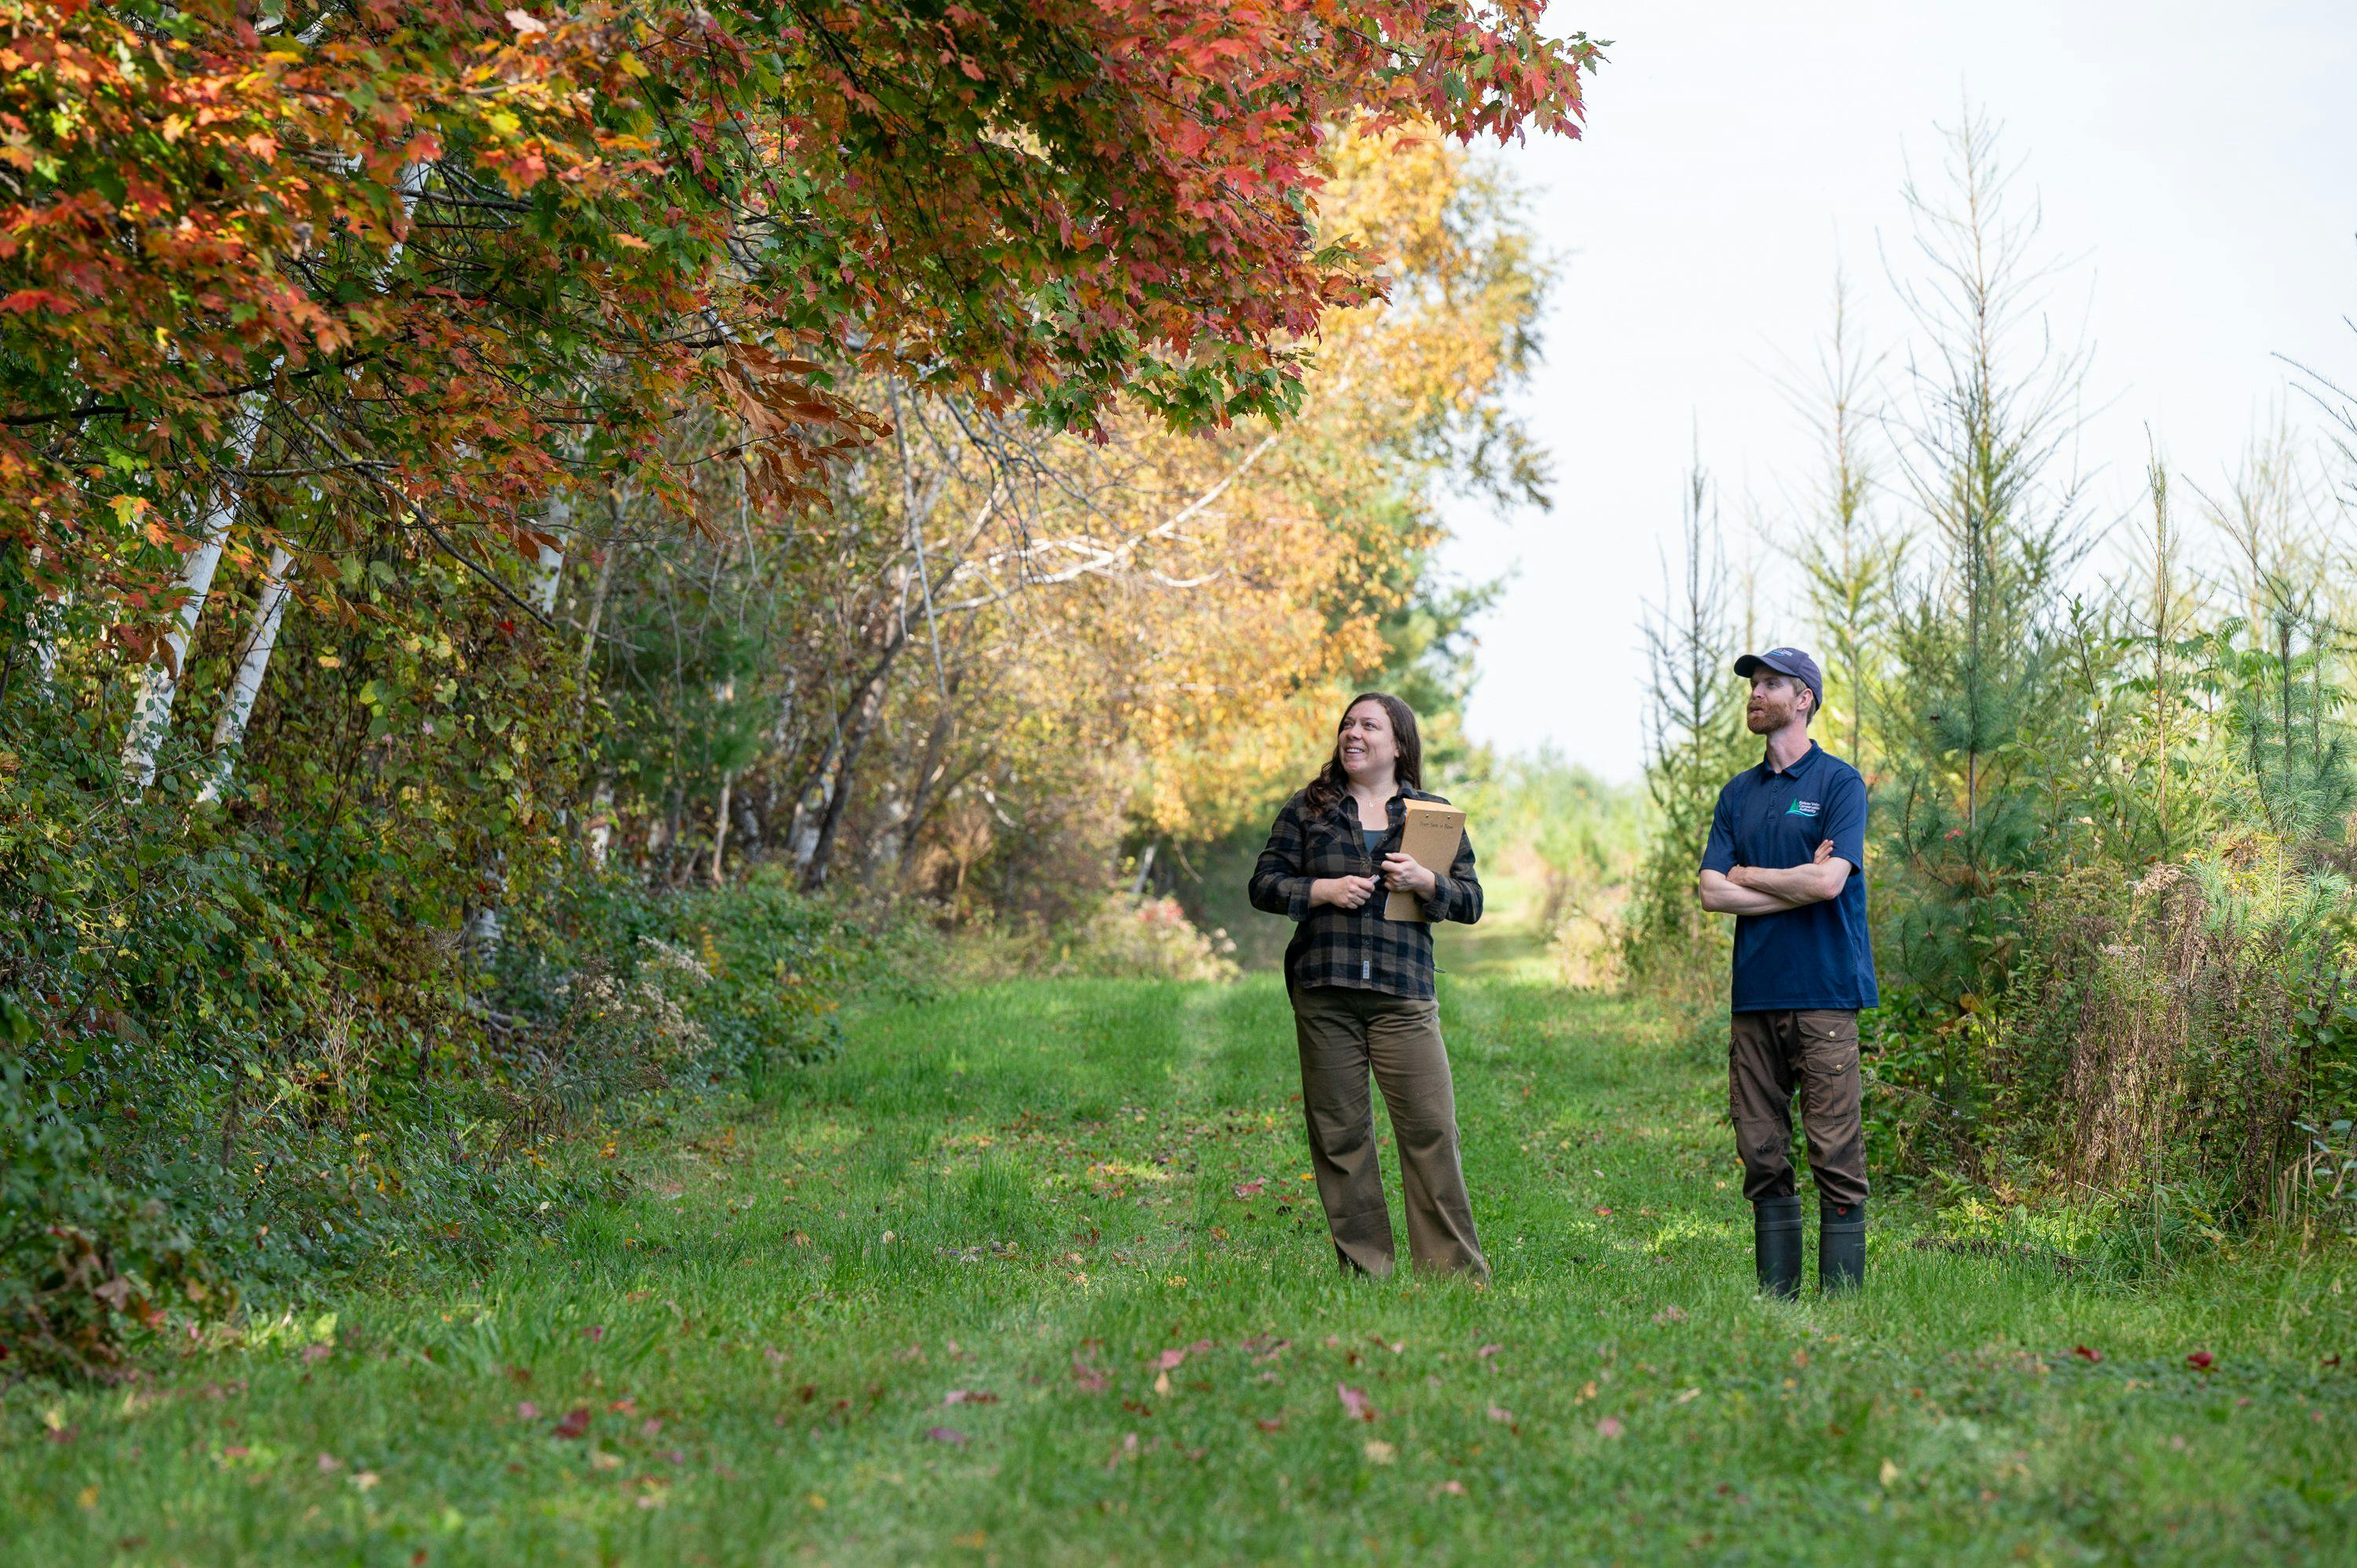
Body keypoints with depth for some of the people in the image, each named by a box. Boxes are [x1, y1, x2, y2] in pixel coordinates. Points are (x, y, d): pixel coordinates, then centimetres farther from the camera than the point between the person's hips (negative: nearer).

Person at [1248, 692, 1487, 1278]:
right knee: (1339, 1133, 2)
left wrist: (1425, 881, -10)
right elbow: (1264, 885, 9)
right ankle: (1364, 1269, 10)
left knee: (1431, 1129, -7)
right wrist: (1323, 890, -7)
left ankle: (1455, 1268, -1)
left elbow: (1471, 902, 9)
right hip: (1323, 994, 1)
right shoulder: (1308, 809, 12)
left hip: (1403, 993, -1)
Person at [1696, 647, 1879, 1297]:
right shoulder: (1738, 793, 16)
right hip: (1754, 995, 5)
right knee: (1762, 1156, 6)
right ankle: (1775, 1295, 11)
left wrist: (1749, 875, 0)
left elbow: (1829, 880, -14)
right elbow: (1711, 892, 5)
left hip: (1823, 993, -5)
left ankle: (1840, 1295, 0)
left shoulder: (1839, 783, 0)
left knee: (1835, 1153, -5)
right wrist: (1796, 886, -5)